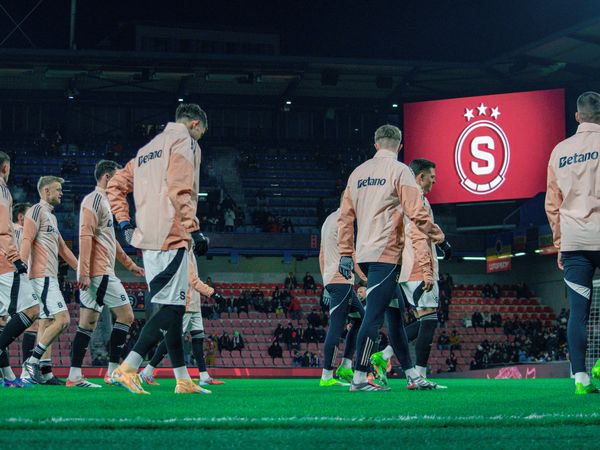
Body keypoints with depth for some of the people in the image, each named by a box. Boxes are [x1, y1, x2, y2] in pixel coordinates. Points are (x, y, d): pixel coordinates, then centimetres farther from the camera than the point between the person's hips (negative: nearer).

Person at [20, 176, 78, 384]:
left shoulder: (51, 216, 23)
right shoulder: (37, 211, -5)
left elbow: (62, 248, 27)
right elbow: (26, 240, -15)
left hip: (50, 277, 10)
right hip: (42, 275, -10)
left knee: (47, 323, 8)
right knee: (62, 319, -16)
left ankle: (45, 372, 9)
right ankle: (33, 360, -12)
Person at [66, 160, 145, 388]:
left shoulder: (103, 201, 22)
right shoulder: (93, 200, -9)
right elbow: (85, 236, -18)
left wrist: (130, 264, 31)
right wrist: (84, 272, -23)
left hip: (92, 274, 10)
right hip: (99, 271, -10)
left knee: (88, 324, 6)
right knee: (125, 315, -6)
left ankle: (74, 376, 4)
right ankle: (113, 371, -5)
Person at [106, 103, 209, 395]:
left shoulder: (148, 150, 26)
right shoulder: (184, 141, -1)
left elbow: (115, 186, 23)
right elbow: (179, 190, -15)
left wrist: (125, 224, 17)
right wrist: (194, 230, -15)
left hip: (147, 239, 9)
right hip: (171, 237, -9)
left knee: (171, 307, 10)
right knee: (172, 308, -10)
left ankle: (183, 380, 10)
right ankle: (128, 368, -19)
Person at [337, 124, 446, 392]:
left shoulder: (358, 173, 16)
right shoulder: (400, 171, -3)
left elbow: (345, 216, 15)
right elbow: (416, 212, -12)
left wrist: (345, 254, 16)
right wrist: (438, 238, -1)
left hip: (362, 254, 7)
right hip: (386, 253, -7)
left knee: (376, 311, 16)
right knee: (374, 315, -9)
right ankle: (359, 378, -11)